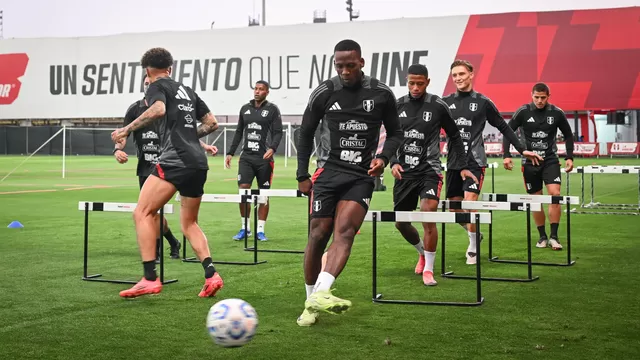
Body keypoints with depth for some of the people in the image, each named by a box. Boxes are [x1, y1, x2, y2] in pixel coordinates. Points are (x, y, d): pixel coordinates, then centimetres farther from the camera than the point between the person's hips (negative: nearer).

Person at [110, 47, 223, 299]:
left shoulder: (157, 86, 5)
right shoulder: (187, 91, 25)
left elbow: (158, 109, -18)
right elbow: (212, 123, 26)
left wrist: (126, 129, -12)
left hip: (175, 160, -8)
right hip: (199, 163, 8)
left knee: (142, 213, -6)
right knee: (189, 223, 17)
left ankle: (150, 279, -15)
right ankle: (211, 276, 2)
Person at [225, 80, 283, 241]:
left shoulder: (272, 109, 0)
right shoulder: (245, 108, 12)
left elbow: (278, 132, -6)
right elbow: (239, 132, 18)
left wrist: (272, 148, -23)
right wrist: (230, 153, 14)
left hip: (264, 158, -3)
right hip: (246, 157, 3)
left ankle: (260, 230, 12)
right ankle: (245, 228, 9)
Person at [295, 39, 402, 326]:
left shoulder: (381, 94, 1)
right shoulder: (324, 93, 0)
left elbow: (395, 133, 12)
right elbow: (306, 134, 10)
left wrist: (383, 157, -8)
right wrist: (302, 175, 5)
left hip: (362, 176, 0)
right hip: (328, 172, 0)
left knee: (345, 231, -20)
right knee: (319, 235, -4)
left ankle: (320, 295, -33)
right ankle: (311, 302, 9)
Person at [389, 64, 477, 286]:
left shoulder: (437, 106, -4)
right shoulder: (398, 106, 4)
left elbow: (454, 137, 7)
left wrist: (462, 166, 5)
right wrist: (393, 162, -3)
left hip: (429, 169, -4)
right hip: (404, 171, 4)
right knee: (400, 222, 8)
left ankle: (428, 269, -4)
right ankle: (422, 252, 37)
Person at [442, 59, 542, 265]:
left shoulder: (483, 102, 1)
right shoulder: (445, 102, 7)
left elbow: (504, 128, 8)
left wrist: (522, 149, 5)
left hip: (475, 161, -4)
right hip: (453, 161, 4)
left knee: (470, 202, -15)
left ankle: (473, 248, 0)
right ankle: (474, 235, 32)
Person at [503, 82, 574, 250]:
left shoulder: (557, 113, -3)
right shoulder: (523, 112, -6)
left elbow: (568, 135, 9)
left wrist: (569, 157, 1)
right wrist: (507, 155, -12)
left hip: (550, 160, 0)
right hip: (530, 161, 0)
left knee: (555, 194, -15)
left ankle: (554, 236, -8)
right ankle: (542, 237, 19)